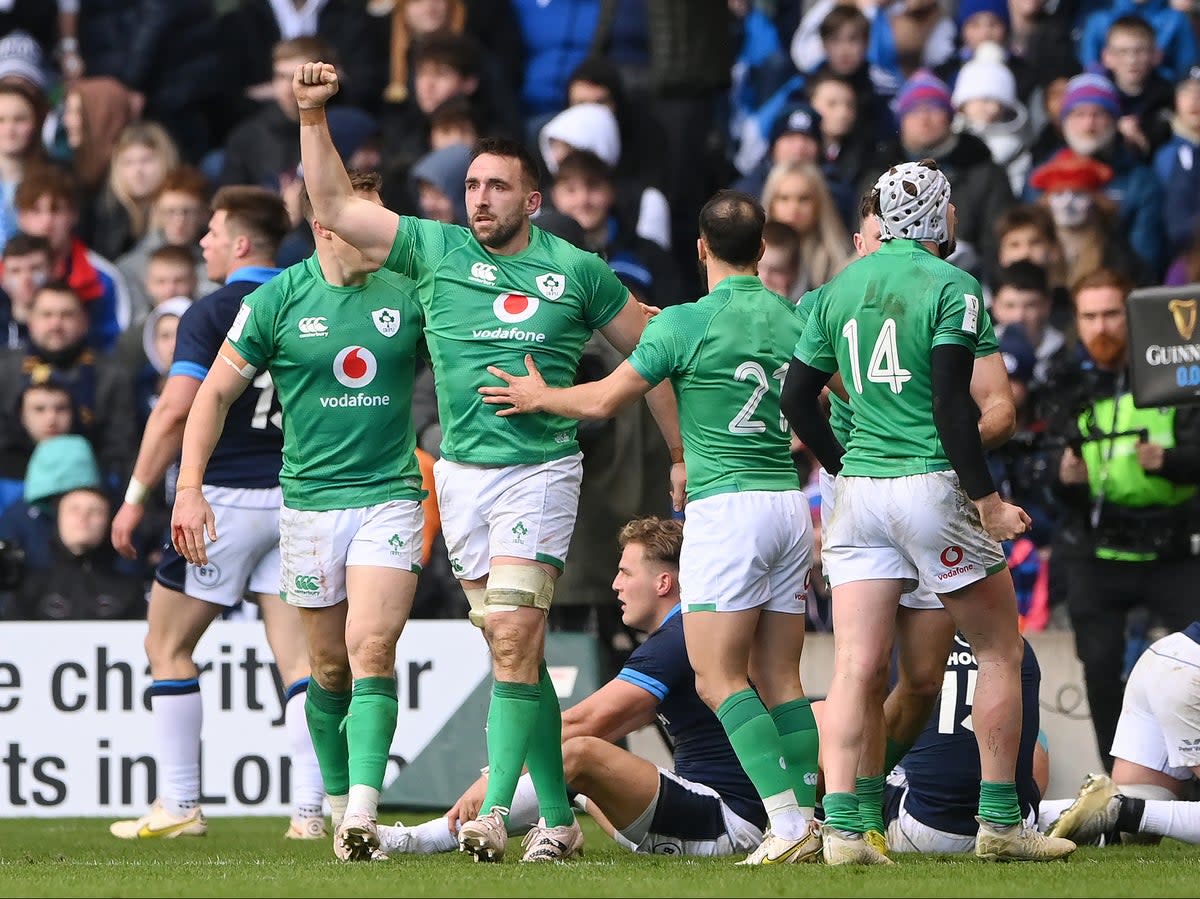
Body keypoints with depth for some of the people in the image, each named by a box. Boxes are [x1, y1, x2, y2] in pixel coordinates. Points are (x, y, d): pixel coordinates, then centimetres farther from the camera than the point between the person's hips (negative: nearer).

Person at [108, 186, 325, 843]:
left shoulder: (212, 314, -9)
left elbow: (176, 409, -17)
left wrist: (136, 494, -12)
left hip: (225, 494, -5)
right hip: (298, 498, 5)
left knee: (167, 644, 7)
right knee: (298, 658, 3)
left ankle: (178, 806, 5)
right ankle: (309, 809, -6)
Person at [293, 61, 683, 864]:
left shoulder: (576, 271, 0)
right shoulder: (434, 250, 5)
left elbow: (649, 351, 10)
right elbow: (335, 208, 3)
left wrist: (683, 453, 12)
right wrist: (314, 118, -7)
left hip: (542, 469, -3)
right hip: (461, 473, 3)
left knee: (514, 639, -16)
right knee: (515, 650, 6)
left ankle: (496, 808, -20)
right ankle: (558, 814, 13)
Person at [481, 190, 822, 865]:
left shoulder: (688, 323, -9)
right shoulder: (795, 319, 9)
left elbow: (604, 401, -2)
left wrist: (539, 397, 15)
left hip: (726, 506, -7)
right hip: (791, 503, 7)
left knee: (718, 678, -7)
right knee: (780, 678, 8)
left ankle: (789, 823, -19)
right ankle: (808, 825, 1)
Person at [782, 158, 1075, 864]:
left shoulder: (842, 288, 11)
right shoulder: (951, 287, -7)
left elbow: (797, 396, 13)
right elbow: (951, 402, -16)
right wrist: (987, 499, -12)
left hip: (859, 488, 5)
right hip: (933, 483, -5)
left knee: (858, 667, 0)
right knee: (1002, 652, 10)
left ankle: (842, 827, -11)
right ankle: (1000, 823, 10)